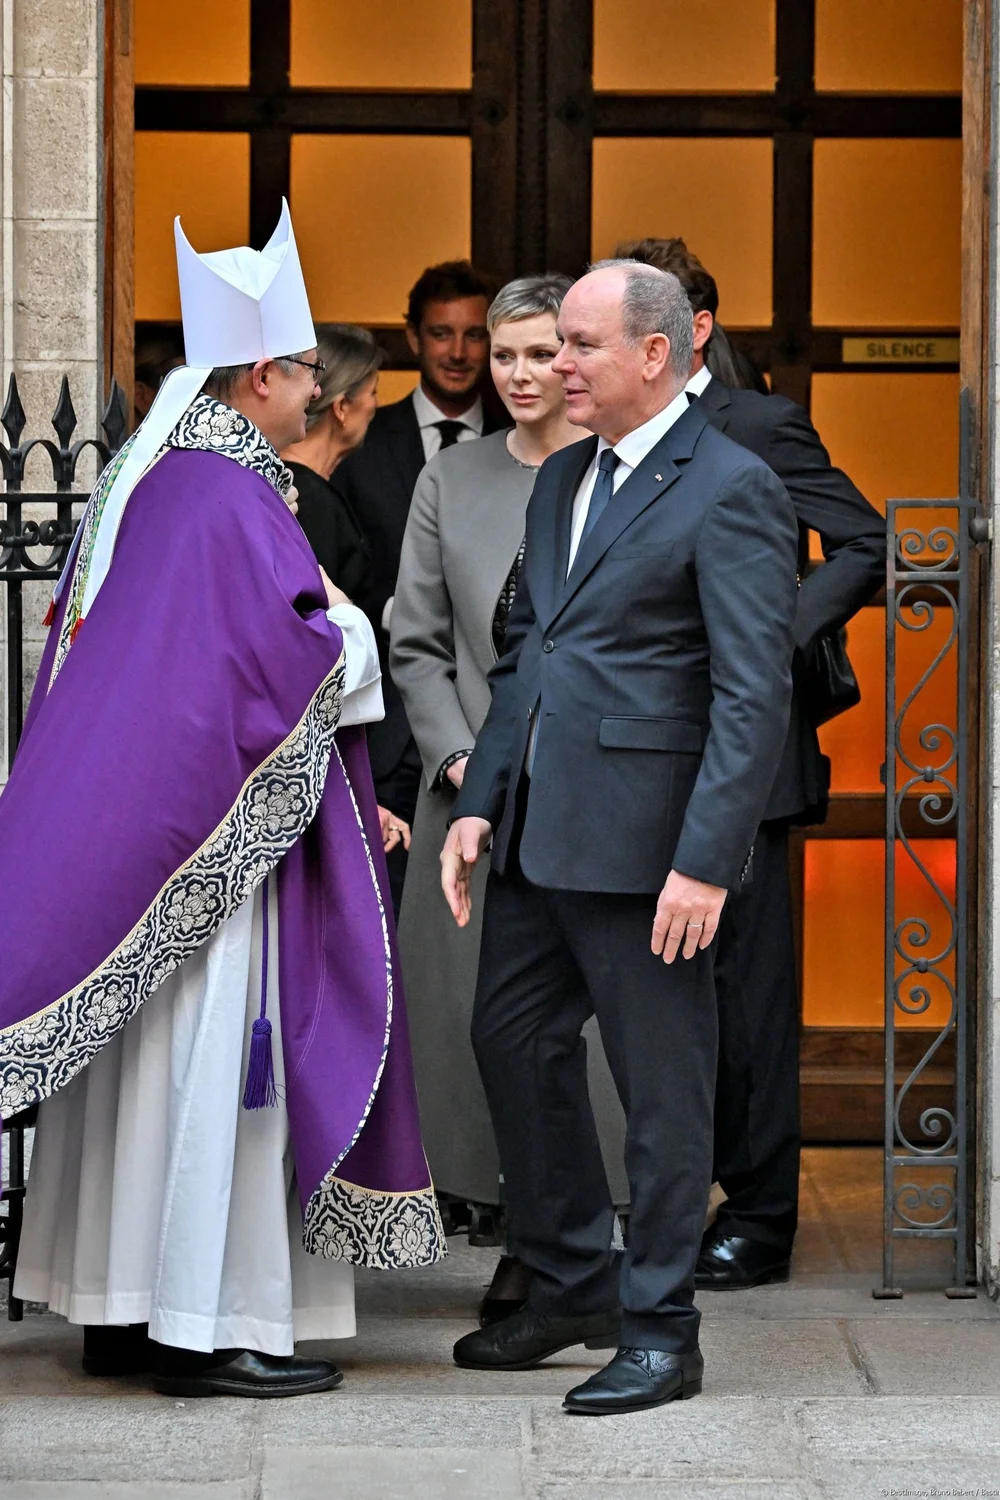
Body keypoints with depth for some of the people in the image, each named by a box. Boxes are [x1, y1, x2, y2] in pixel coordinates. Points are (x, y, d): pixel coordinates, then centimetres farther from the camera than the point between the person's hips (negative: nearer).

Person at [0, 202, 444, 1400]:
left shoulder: (146, 480, 12)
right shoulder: (229, 500, -17)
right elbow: (304, 653, -20)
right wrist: (351, 637, 1)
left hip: (127, 826, 10)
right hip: (215, 826, -10)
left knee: (147, 1058, 13)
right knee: (213, 1064, -5)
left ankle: (119, 1309, 18)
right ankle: (207, 1324, -1)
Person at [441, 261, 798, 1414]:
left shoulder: (731, 490, -11)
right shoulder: (562, 481, 15)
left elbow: (755, 696, -15)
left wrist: (705, 864, -20)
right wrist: (480, 803, 11)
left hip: (644, 843, -9)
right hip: (537, 833, 9)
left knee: (660, 1085, 1)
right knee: (512, 1046, 15)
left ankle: (659, 1332, 10)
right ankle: (571, 1286, 30)